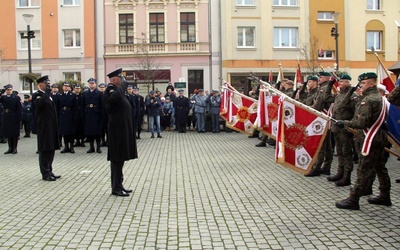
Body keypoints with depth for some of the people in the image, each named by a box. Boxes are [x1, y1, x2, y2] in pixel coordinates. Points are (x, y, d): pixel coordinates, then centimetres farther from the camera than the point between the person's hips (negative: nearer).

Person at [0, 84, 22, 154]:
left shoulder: (16, 97, -5)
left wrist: (19, 119, -14)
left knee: (15, 134, 3)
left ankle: (14, 148, 12)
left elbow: (19, 109, -9)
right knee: (8, 133, 9)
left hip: (14, 118, -4)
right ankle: (10, 148, 19)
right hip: (6, 118, 4)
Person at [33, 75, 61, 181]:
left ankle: (49, 171, 20)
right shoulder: (37, 95, -9)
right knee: (44, 150, -3)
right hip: (44, 127, -8)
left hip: (51, 126, 8)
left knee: (51, 149, 12)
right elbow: (40, 103, -31)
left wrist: (55, 125, 19)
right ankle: (45, 173, 2)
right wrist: (45, 92, -20)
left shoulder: (48, 94, 17)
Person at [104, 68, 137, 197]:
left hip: (122, 129, 10)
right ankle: (116, 188, 3)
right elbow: (115, 96, -37)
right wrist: (123, 84, -23)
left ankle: (118, 185, 21)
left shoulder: (117, 90, 16)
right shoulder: (110, 90, -14)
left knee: (119, 159, 13)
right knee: (117, 159, -4)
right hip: (117, 130, -10)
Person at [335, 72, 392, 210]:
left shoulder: (368, 100, -17)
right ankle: (385, 196, 27)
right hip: (380, 137, 10)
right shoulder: (379, 97, 13)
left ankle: (353, 200, -3)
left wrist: (345, 123, -12)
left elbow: (362, 123, -22)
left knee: (363, 170, -7)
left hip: (372, 139, -10)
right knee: (380, 168, 17)